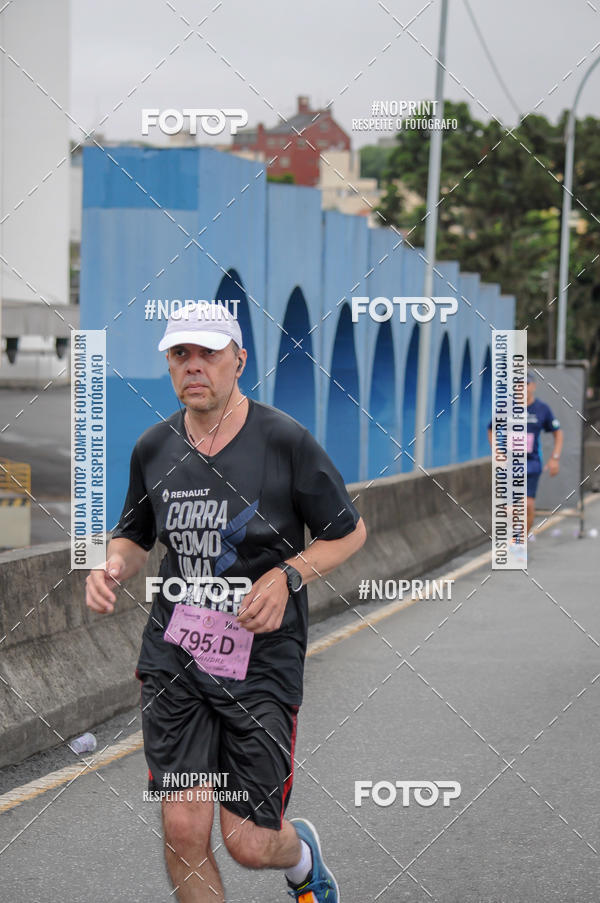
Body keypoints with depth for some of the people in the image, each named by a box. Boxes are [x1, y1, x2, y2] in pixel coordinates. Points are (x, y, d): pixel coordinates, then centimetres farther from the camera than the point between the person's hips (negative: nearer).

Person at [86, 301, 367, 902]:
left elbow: (350, 532, 2)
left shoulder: (286, 441, -8)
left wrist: (286, 576, -14)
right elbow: (134, 535, 19)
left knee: (248, 843, 0)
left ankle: (300, 853, 38)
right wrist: (112, 567, -4)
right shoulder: (153, 448, 3)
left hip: (262, 657, -3)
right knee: (183, 829, -7)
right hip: (174, 654, 3)